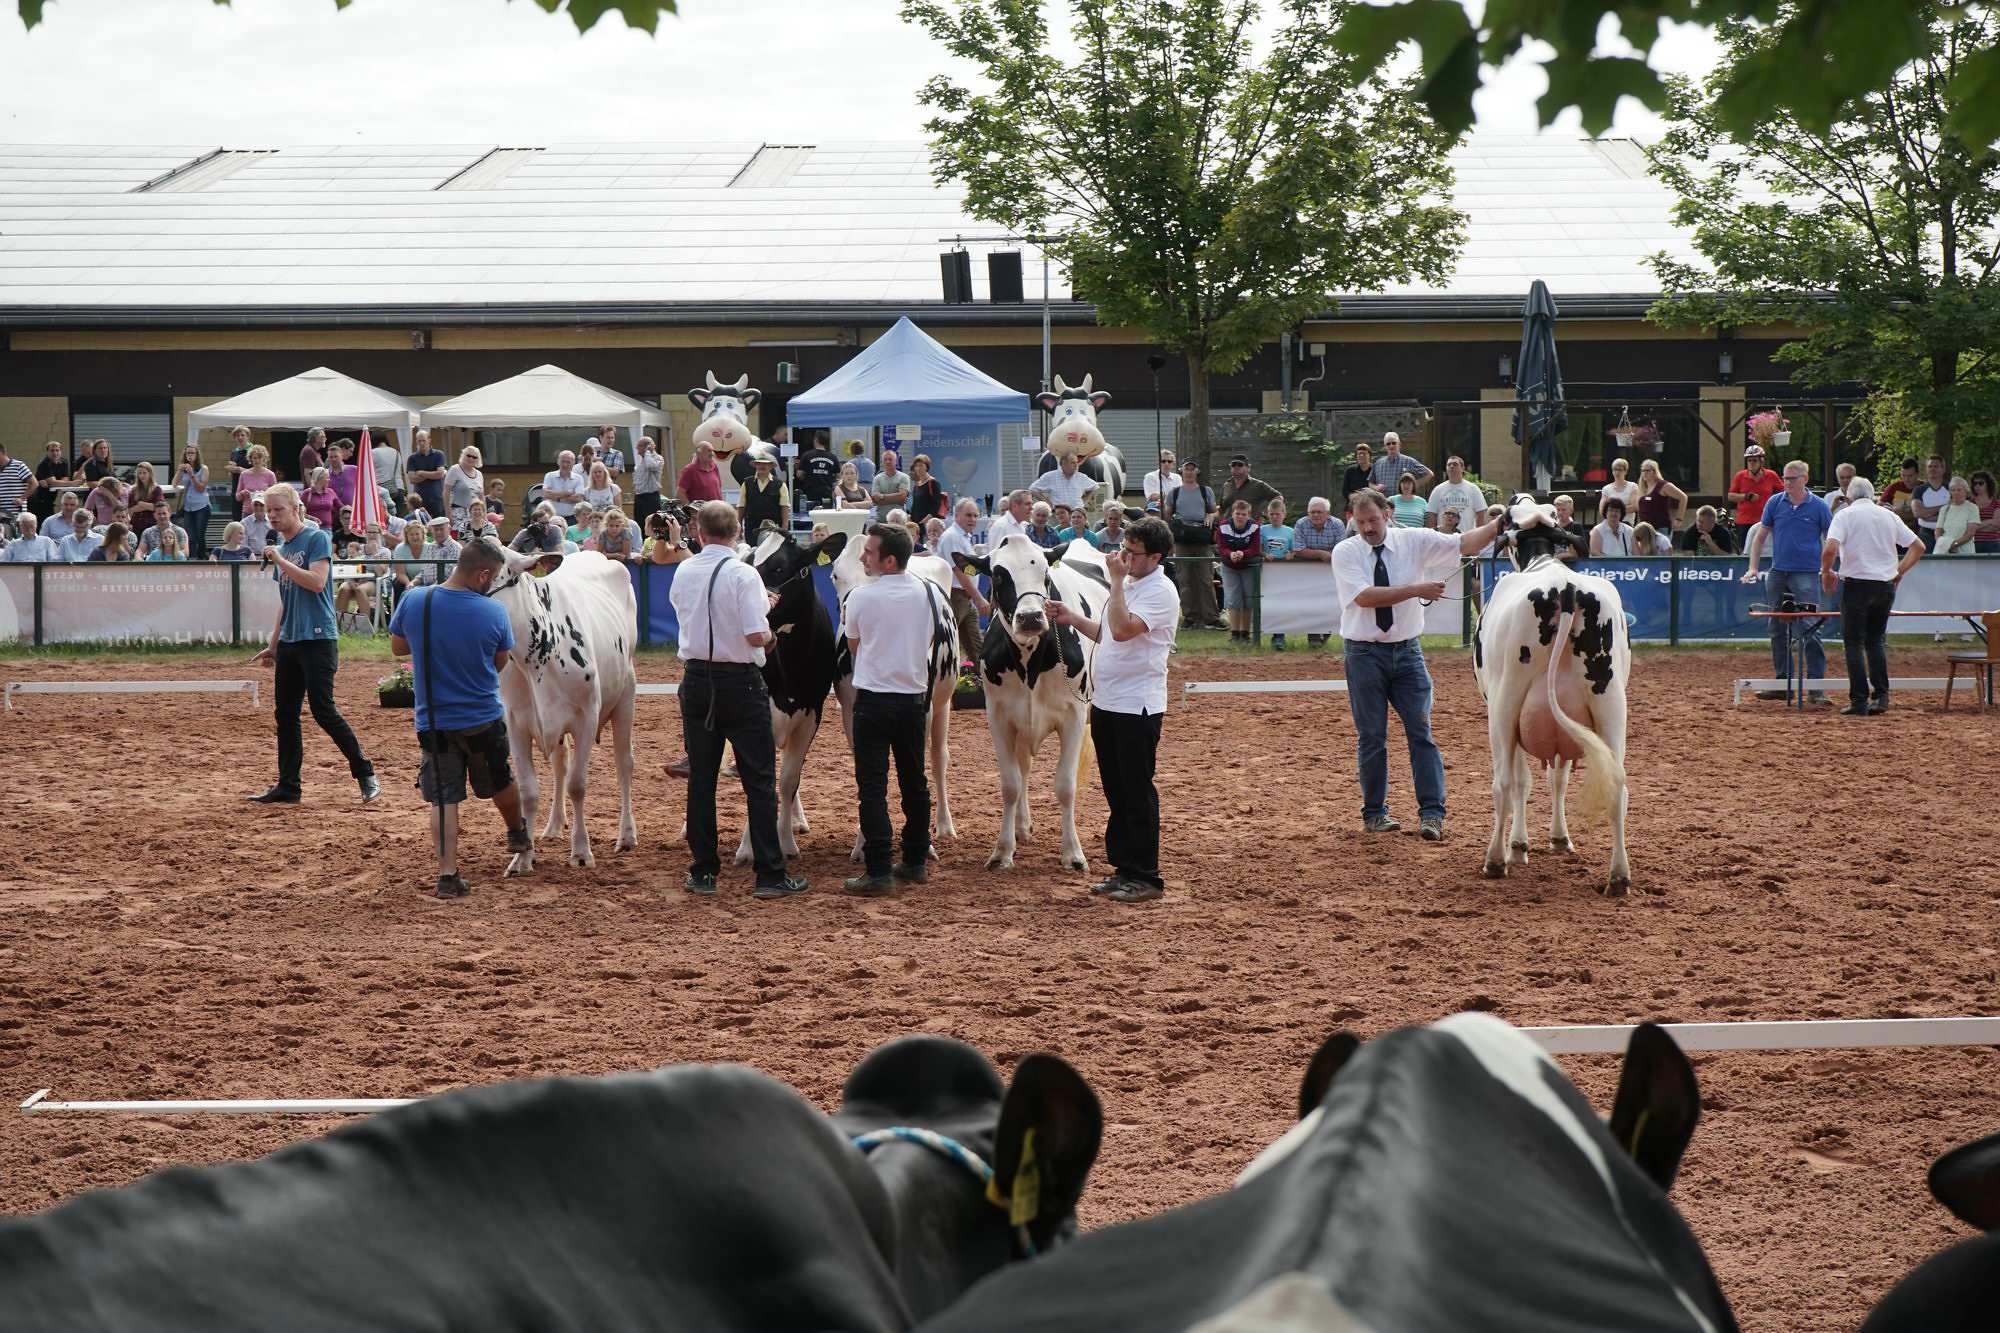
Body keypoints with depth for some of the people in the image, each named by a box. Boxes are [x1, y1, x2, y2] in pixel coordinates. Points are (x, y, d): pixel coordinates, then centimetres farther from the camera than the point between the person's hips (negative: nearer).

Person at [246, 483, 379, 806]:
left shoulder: (317, 539, -6)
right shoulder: (282, 549, 17)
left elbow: (316, 582, -20)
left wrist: (280, 560, -18)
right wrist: (273, 645, 21)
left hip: (317, 639, -8)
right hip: (289, 643, 8)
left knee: (324, 711, -10)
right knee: (285, 714, 6)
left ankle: (365, 775, -1)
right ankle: (287, 788, 10)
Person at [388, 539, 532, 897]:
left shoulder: (413, 602, -12)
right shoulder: (494, 612, -16)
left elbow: (397, 647, 4)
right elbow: (500, 663, -1)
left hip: (433, 722, 1)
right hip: (485, 720, -1)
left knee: (444, 800, 6)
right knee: (501, 783, 25)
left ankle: (447, 875, -3)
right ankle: (518, 834, 49)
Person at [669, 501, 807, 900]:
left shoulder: (683, 574, 2)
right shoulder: (743, 575, -15)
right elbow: (756, 636, -20)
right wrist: (765, 616, 3)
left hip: (696, 681, 4)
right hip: (740, 684, -4)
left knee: (700, 777, 11)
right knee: (759, 778, 1)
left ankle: (702, 871, 13)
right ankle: (770, 875, 0)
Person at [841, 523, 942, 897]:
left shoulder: (861, 597, -11)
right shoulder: (929, 593, -1)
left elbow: (854, 648, 4)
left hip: (873, 700, -5)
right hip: (914, 696, 5)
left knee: (872, 788, -4)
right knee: (914, 783, 16)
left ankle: (878, 873, -8)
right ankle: (915, 862, 23)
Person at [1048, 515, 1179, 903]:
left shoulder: (1160, 592, -15)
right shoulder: (1129, 584, 14)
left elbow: (1122, 629, -29)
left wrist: (1116, 581, -22)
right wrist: (1072, 618, 13)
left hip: (1137, 707, -9)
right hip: (1106, 702, 9)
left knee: (1137, 792, -4)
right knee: (1116, 792, 14)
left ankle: (1145, 878, 2)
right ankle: (1123, 868, 22)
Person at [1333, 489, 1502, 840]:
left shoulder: (1413, 541, 1)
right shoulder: (1345, 553, -6)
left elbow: (1465, 544, -4)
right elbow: (1364, 597, -20)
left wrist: (1500, 523, -20)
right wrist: (1416, 590, -24)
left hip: (1407, 651, 2)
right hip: (1364, 652, -2)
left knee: (1421, 731, -4)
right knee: (1371, 736, 5)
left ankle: (1432, 813, -5)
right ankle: (1374, 812, 16)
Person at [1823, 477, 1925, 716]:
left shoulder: (1844, 515, -3)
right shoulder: (1889, 516, 10)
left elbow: (1830, 549, -18)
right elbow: (1918, 546, 10)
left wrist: (1826, 573, -2)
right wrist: (1899, 572, 15)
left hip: (1857, 584, -4)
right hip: (1886, 585, 4)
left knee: (1854, 642, 2)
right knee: (1876, 640, 16)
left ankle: (1859, 701, -3)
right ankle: (1881, 696, 8)